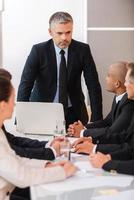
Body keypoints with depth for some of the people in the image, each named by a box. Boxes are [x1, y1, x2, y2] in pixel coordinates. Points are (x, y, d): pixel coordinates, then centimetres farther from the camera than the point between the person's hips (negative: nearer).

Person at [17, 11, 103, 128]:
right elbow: (25, 84, -13)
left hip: (73, 113, 1)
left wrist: (96, 121, -13)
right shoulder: (39, 50, -10)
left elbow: (93, 86, -5)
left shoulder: (82, 50, -6)